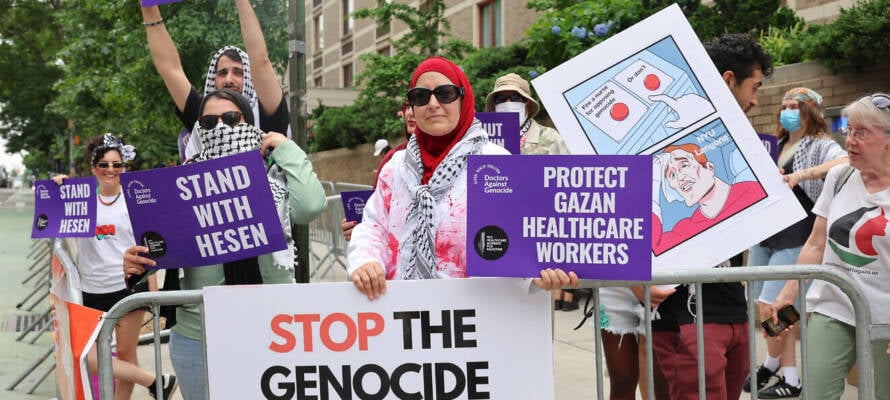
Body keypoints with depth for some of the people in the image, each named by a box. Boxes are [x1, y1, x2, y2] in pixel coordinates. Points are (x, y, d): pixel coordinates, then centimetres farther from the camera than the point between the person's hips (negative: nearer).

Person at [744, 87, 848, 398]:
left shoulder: (821, 145, -6)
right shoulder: (775, 146, 14)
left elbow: (847, 163, -28)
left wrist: (803, 174, -38)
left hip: (795, 239, -7)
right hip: (764, 235, 7)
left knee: (770, 307, -8)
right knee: (778, 311, 9)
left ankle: (772, 363, 18)